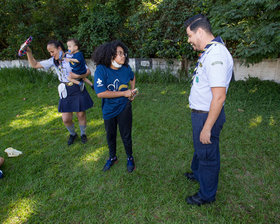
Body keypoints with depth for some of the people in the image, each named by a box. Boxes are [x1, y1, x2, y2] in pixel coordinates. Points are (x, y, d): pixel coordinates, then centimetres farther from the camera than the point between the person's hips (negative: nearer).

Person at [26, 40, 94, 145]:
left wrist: (77, 76, -23)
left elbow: (88, 71, -9)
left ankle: (83, 134, 35)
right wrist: (29, 52, -2)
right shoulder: (53, 61, 5)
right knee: (66, 119, 4)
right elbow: (34, 65, 11)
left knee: (81, 114, 8)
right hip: (65, 92, 4)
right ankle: (72, 134, 35)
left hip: (78, 90, -4)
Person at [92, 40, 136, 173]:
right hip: (109, 110, 0)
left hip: (124, 108, 1)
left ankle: (130, 158, 36)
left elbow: (132, 77, 16)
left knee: (126, 136, 9)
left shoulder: (126, 68, -9)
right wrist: (124, 93, -24)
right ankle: (112, 158, 45)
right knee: (110, 135, 19)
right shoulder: (101, 70, -20)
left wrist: (132, 90, 0)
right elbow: (100, 93, -28)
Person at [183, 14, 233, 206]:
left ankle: (207, 195, 30)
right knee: (199, 148, 27)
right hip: (200, 113, 10)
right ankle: (198, 174, 52)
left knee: (208, 154, 8)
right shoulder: (208, 52, 9)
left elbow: (219, 97, -28)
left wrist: (207, 127, -24)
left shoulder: (216, 54, -24)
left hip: (208, 116, -10)